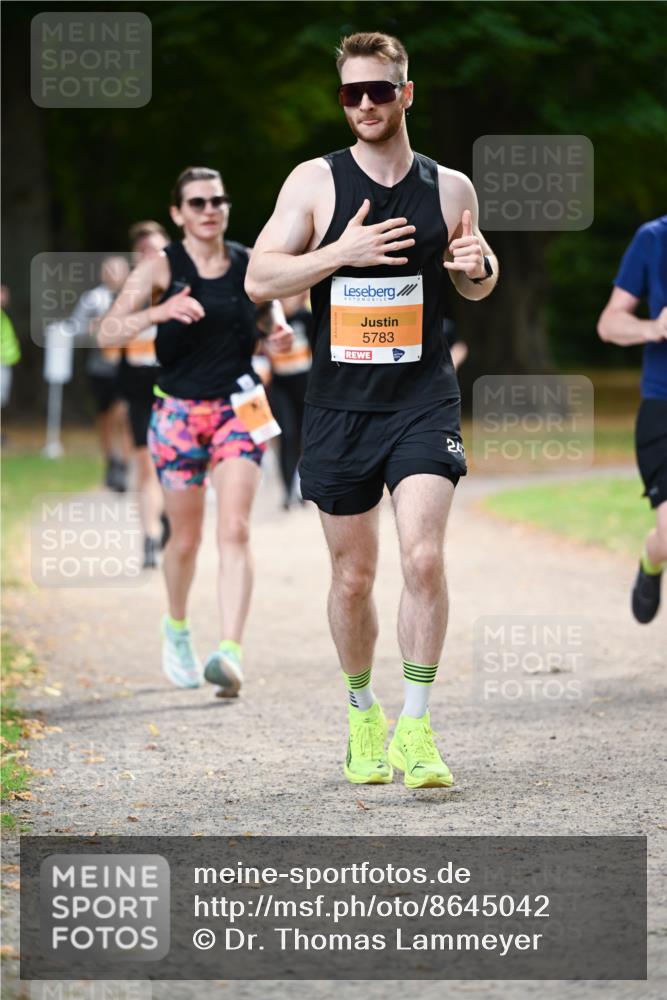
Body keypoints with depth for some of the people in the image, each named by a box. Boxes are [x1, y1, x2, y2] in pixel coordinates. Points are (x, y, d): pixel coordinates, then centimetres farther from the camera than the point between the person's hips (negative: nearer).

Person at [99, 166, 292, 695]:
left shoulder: (251, 265, 1)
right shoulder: (160, 268, -6)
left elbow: (268, 306, 21)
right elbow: (108, 331, -15)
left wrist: (278, 330, -3)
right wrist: (159, 311, -33)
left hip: (239, 409, 1)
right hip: (179, 412, -1)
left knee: (235, 531, -15)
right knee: (186, 539, 9)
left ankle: (231, 652, -24)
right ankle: (177, 628, 38)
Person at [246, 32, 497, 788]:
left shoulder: (450, 187, 4)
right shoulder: (314, 182, 0)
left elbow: (474, 283, 18)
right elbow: (259, 279, -5)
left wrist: (480, 266, -6)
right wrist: (342, 252, -18)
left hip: (424, 400, 0)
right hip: (339, 405, 0)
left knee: (424, 556, -18)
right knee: (353, 576, 8)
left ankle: (415, 728, -12)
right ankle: (362, 713, 29)